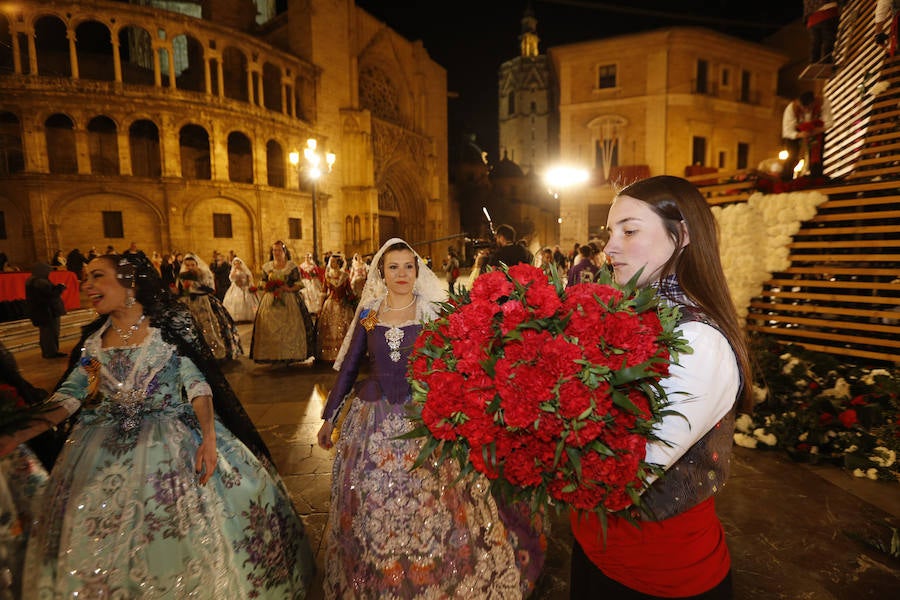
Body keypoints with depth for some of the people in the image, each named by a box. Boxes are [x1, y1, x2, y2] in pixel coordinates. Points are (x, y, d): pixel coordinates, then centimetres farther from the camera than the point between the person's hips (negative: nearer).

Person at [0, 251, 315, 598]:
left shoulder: (171, 324, -10)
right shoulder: (93, 338, 5)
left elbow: (197, 383, -15)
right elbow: (69, 396, 8)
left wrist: (209, 437, -25)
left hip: (175, 442, -4)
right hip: (106, 450, 5)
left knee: (186, 536, 0)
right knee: (102, 540, 14)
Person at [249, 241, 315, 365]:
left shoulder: (292, 266, 1)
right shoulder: (267, 267, 11)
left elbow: (298, 284, -1)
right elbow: (263, 284, 16)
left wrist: (287, 289, -17)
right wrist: (267, 287, -6)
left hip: (288, 300, -3)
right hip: (270, 301, 3)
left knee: (289, 328, -7)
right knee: (269, 328, -1)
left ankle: (288, 356, 1)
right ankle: (273, 356, 7)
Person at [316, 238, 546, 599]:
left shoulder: (433, 312, -5)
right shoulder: (368, 313, 1)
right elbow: (348, 366, 7)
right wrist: (329, 417, 11)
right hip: (373, 423, 2)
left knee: (431, 509, 12)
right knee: (372, 511, 16)